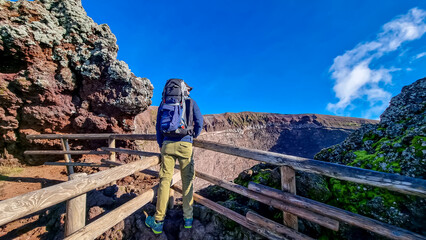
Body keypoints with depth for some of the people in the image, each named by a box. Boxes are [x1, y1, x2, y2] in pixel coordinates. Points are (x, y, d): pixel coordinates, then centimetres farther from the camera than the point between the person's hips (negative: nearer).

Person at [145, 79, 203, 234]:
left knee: (165, 180, 7)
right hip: (185, 144, -1)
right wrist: (194, 136, 20)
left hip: (167, 144, 2)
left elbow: (158, 126, 11)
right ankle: (188, 218, 20)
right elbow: (199, 122, 2)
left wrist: (161, 145, 19)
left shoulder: (164, 103, 14)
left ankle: (158, 222, 17)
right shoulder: (190, 102, 8)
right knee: (187, 181, 8)